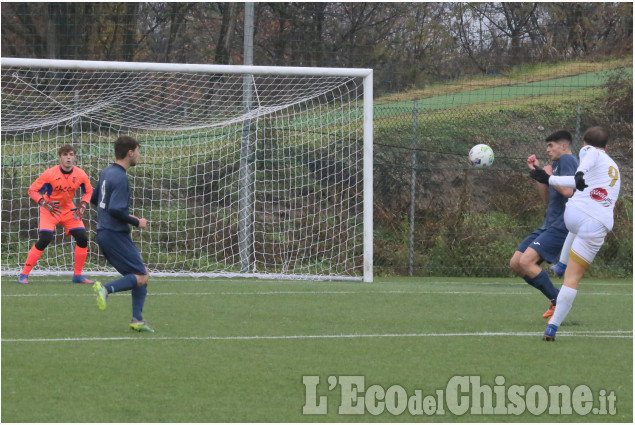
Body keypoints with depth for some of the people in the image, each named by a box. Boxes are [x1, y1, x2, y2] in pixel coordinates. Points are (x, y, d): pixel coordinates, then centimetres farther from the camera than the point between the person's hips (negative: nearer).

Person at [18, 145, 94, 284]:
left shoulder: (80, 174, -10)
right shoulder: (50, 174, -21)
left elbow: (88, 191, 8)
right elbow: (32, 190, -14)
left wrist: (82, 206, -9)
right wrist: (44, 203, -28)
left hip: (69, 210, 4)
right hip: (49, 210, -4)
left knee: (82, 239, -7)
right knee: (44, 240, -20)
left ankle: (78, 275, 9)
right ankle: (24, 275, -11)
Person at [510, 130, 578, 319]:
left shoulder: (567, 160, -8)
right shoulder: (557, 164, 21)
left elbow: (568, 191, -23)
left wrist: (548, 175, -12)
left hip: (561, 226, -10)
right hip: (549, 225, 10)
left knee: (526, 261, -23)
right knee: (515, 264, 4)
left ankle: (558, 302, -12)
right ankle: (556, 299, 8)